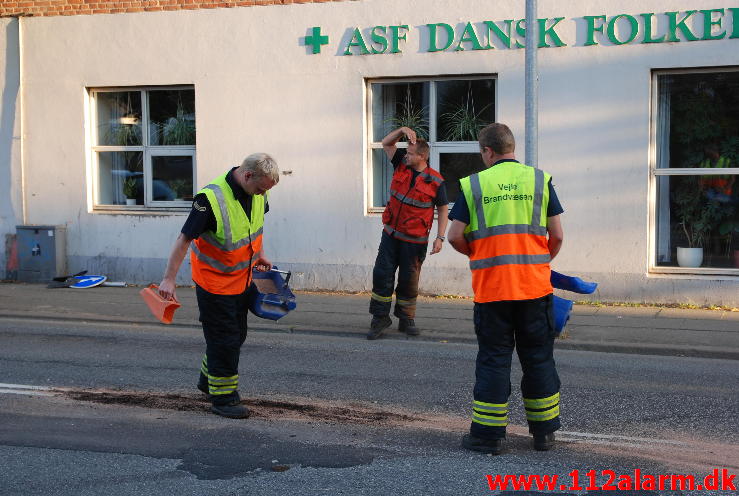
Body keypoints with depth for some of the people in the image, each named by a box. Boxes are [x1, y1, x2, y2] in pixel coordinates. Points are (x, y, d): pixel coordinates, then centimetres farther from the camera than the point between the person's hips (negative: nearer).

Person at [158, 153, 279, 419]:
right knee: (224, 339, -3)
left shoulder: (257, 193, -6)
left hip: (242, 277, 8)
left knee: (237, 335, 18)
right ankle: (222, 398, 9)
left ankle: (208, 379, 38)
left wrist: (259, 255, 19)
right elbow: (184, 239, -25)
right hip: (214, 280, -8)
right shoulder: (211, 199, -29)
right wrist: (169, 278, -25)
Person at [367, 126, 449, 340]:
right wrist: (403, 130, -9)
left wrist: (440, 237, -10)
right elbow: (386, 143, 8)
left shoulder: (435, 181, -10)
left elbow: (443, 209, -3)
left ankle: (406, 320, 20)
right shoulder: (401, 165, 2)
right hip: (391, 234, 4)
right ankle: (380, 318, 8)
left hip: (415, 240, -4)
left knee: (408, 281, 6)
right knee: (382, 275, -1)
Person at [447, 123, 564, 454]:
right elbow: (557, 236, 1)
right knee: (538, 358, 12)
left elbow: (455, 236, -2)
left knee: (493, 359, 7)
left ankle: (488, 434, 10)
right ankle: (544, 432, 19)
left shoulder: (473, 184, 1)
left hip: (491, 287, -1)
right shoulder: (540, 180, 3)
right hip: (535, 286, 1)